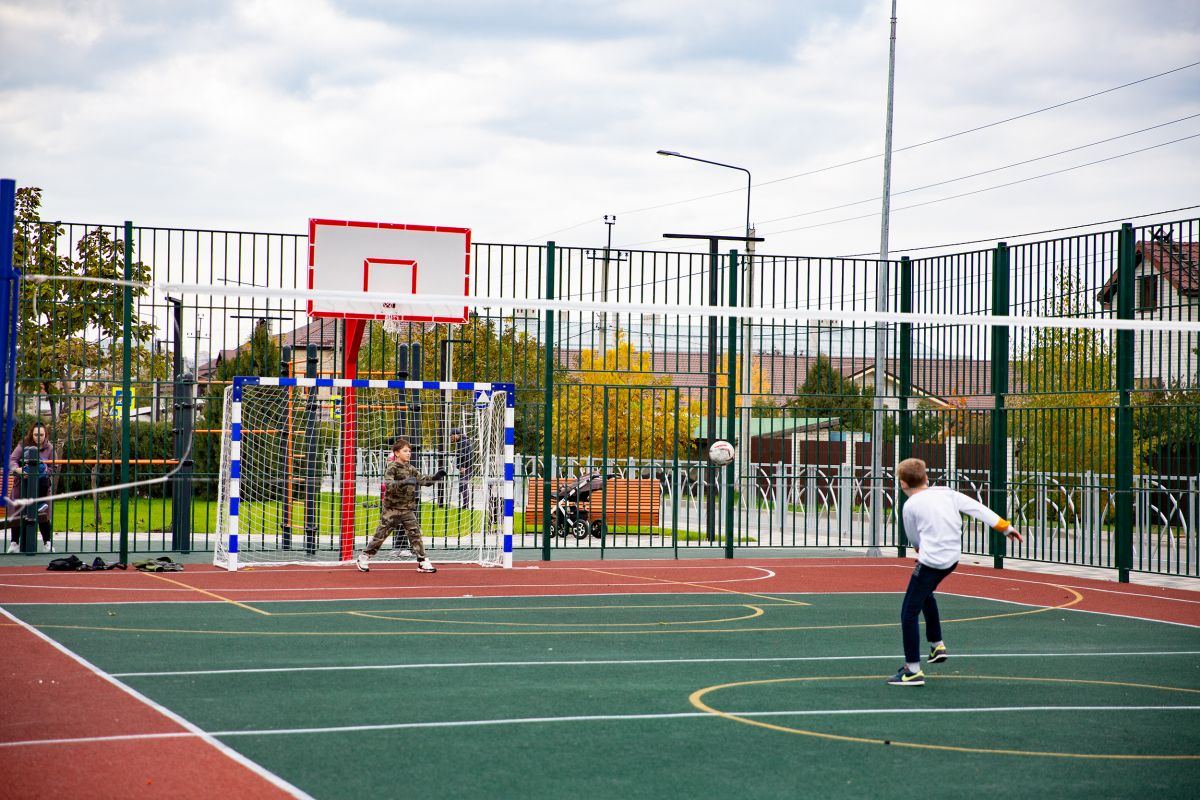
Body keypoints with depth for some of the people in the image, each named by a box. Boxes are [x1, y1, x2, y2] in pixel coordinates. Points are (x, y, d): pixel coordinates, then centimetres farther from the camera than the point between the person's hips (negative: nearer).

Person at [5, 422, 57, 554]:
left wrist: (45, 471, -20)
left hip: (41, 486, 0)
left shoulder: (49, 448, -4)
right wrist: (17, 469, -32)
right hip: (22, 484, 0)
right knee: (17, 514, 1)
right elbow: (12, 459, -12)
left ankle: (48, 543, 9)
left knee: (43, 516, 1)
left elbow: (54, 467, 0)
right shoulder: (23, 445, -6)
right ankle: (14, 543, 6)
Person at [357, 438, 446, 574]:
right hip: (392, 508, -5)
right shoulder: (391, 468, -10)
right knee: (381, 534, 0)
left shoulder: (411, 469, 10)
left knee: (415, 534, 0)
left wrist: (434, 477, -11)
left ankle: (423, 562, 3)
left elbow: (422, 479, 8)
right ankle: (364, 558, 14)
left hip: (408, 509, 5)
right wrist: (404, 482, -40)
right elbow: (388, 485, -25)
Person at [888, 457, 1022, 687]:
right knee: (925, 593, 35)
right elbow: (978, 509, 6)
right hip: (952, 558, 8)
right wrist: (1006, 527, 11)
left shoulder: (910, 506, -6)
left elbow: (915, 540, 5)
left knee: (909, 613, 0)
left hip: (930, 562, -7)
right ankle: (937, 645, 37)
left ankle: (913, 670, -3)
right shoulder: (946, 493, 9)